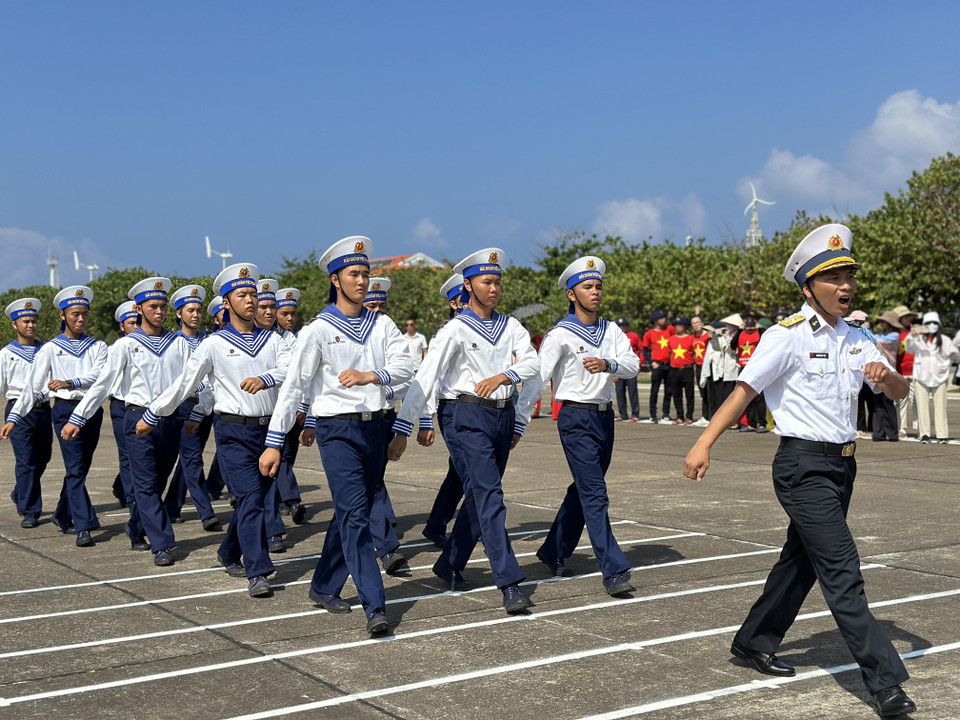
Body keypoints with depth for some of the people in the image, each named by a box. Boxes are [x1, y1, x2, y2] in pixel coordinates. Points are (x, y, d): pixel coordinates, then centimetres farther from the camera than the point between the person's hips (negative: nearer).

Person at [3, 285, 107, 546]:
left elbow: (99, 374, -10)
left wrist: (72, 383, -28)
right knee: (75, 469, -9)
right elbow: (32, 385, -3)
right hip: (66, 410, -3)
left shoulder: (98, 347, 9)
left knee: (81, 469, 13)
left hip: (93, 410, 3)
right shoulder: (50, 349, 2)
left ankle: (63, 516, 31)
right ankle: (83, 527, -11)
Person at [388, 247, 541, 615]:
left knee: (478, 495, 13)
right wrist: (403, 429, -19)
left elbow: (532, 363, -3)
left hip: (504, 415, 6)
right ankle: (509, 583, -17)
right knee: (489, 496, -13)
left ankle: (450, 564, 28)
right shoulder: (455, 330, -7)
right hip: (473, 416, -6)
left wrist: (503, 376, -23)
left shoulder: (511, 326, 9)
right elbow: (424, 379, -13)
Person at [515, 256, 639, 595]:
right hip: (576, 418, -7)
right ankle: (613, 571, -11)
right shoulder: (561, 335, -8)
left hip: (605, 417, 7)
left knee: (582, 491, 16)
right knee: (595, 495, -11)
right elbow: (537, 378, -12)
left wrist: (607, 364, -24)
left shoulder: (612, 331, 10)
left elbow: (633, 363, -3)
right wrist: (518, 421, -18)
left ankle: (554, 552, 32)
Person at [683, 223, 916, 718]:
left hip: (842, 466, 8)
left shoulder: (854, 339, 12)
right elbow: (744, 391, -13)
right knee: (843, 574, -10)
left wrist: (886, 376, -12)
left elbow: (899, 394, 12)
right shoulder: (788, 336, -10)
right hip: (803, 468, -8)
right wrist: (703, 444, -20)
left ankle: (754, 642, 32)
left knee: (802, 561, 16)